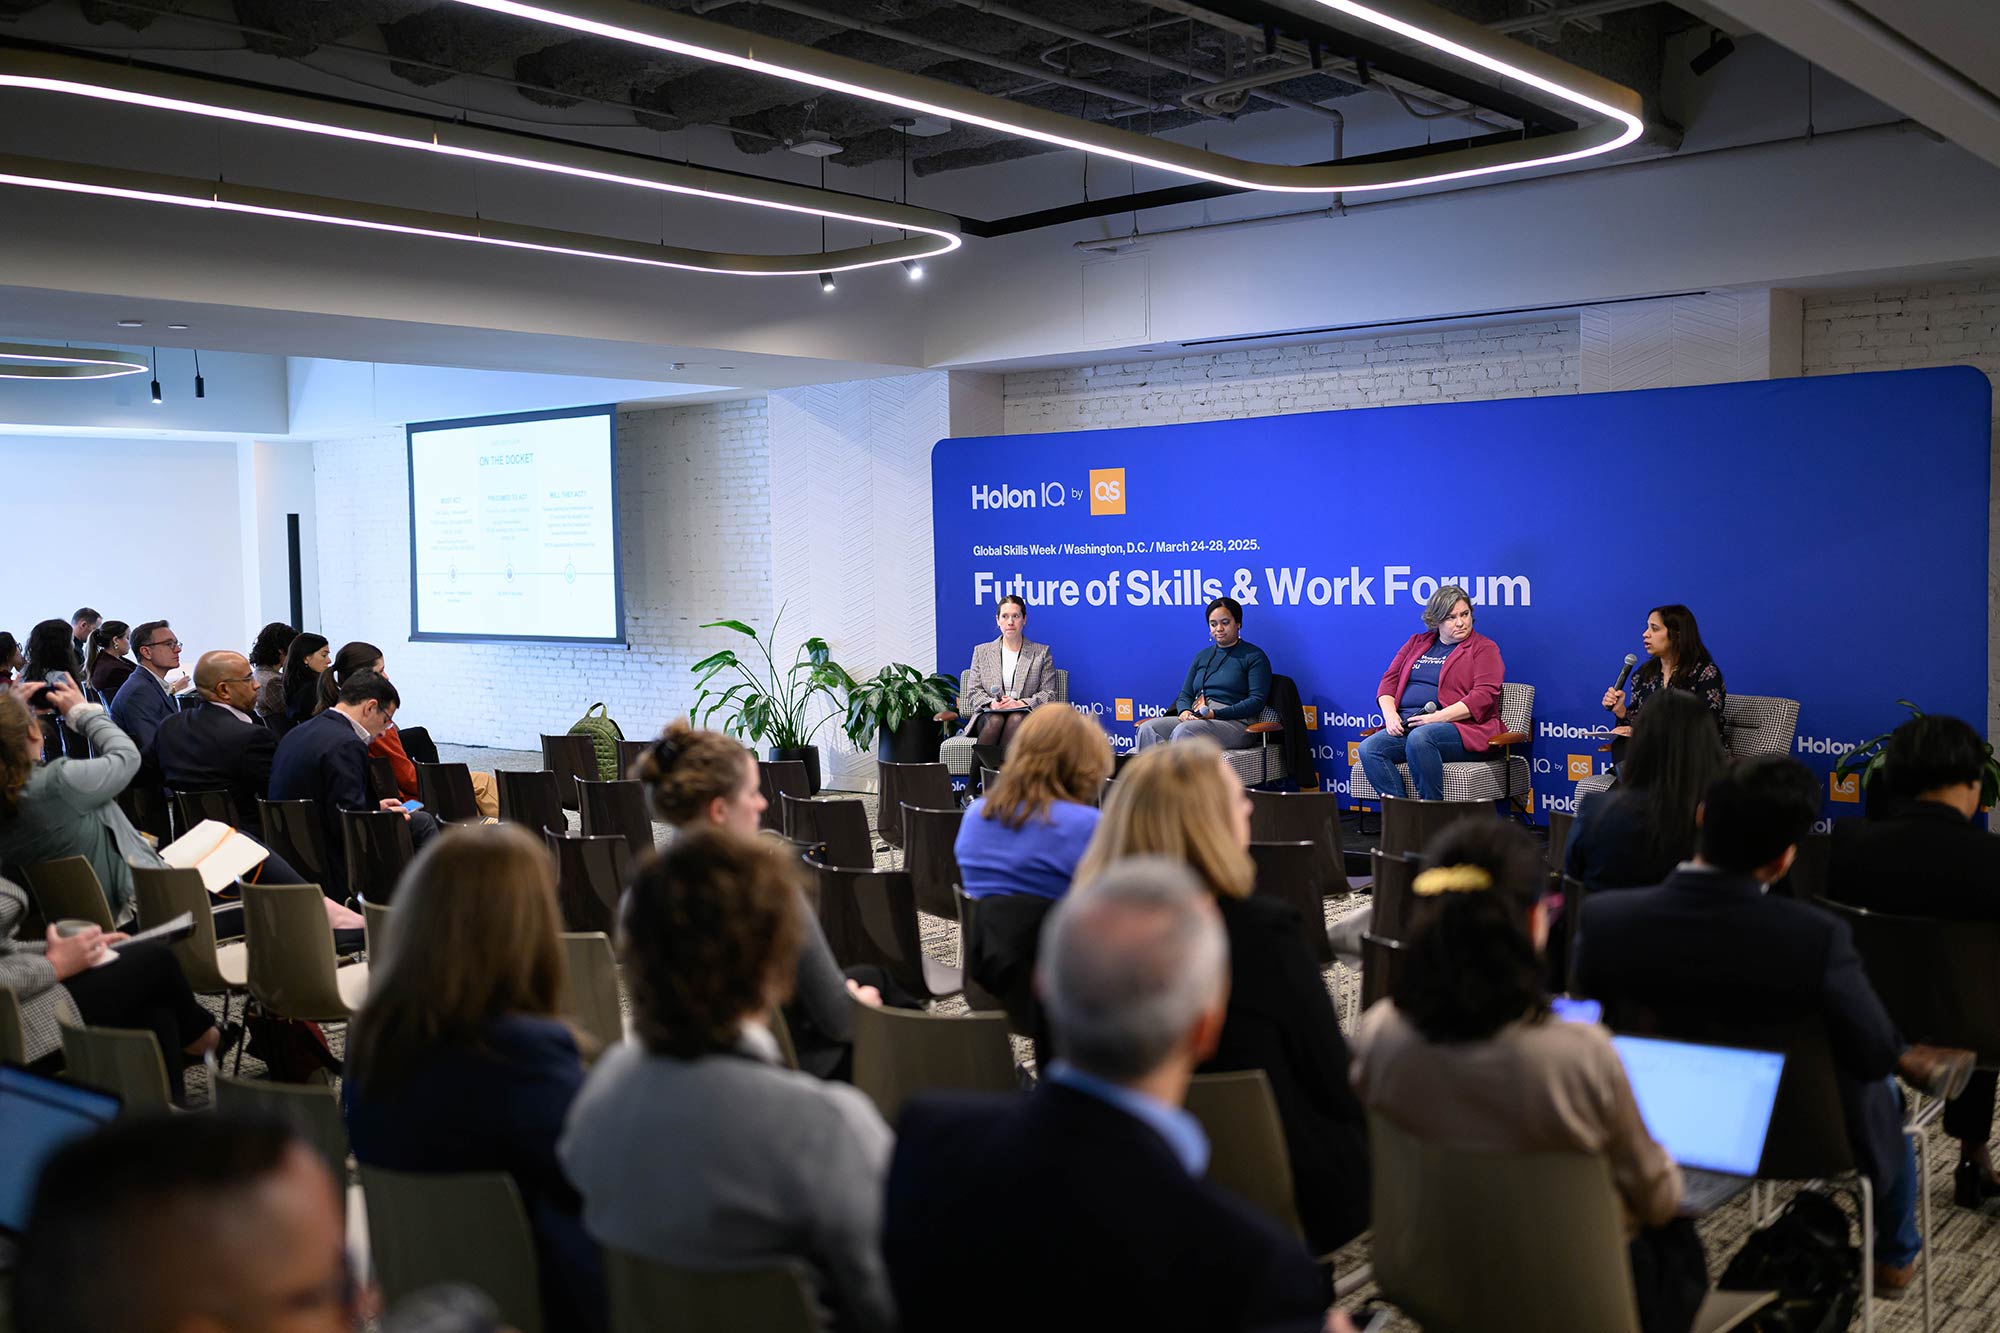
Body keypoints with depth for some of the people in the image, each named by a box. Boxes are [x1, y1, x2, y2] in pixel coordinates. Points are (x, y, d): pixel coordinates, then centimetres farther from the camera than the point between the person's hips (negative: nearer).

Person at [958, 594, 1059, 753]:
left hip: (1026, 716, -1)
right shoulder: (982, 651, 19)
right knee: (995, 720, -37)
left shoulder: (1042, 652, 14)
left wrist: (1021, 703, -11)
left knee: (1016, 719, -38)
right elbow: (973, 691, 12)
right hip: (988, 715, 1)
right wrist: (991, 704, -10)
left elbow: (1048, 693, 7)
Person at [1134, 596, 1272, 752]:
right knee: (1148, 728, -22)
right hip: (1196, 719, 6)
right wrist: (1184, 711, -5)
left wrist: (1216, 714, -16)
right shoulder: (1202, 656, 24)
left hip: (1235, 722, -6)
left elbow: (1257, 701, -5)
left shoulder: (1254, 656, 5)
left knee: (1184, 731, -37)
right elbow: (1185, 694, 22)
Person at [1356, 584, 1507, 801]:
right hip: (1406, 725, 5)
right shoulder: (1416, 642, 24)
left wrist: (1438, 717, -17)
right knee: (1369, 748, -23)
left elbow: (1485, 695, -7)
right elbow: (1389, 680, 19)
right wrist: (1390, 714, -2)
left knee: (1419, 737, -38)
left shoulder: (1484, 648, 7)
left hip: (1460, 727, -5)